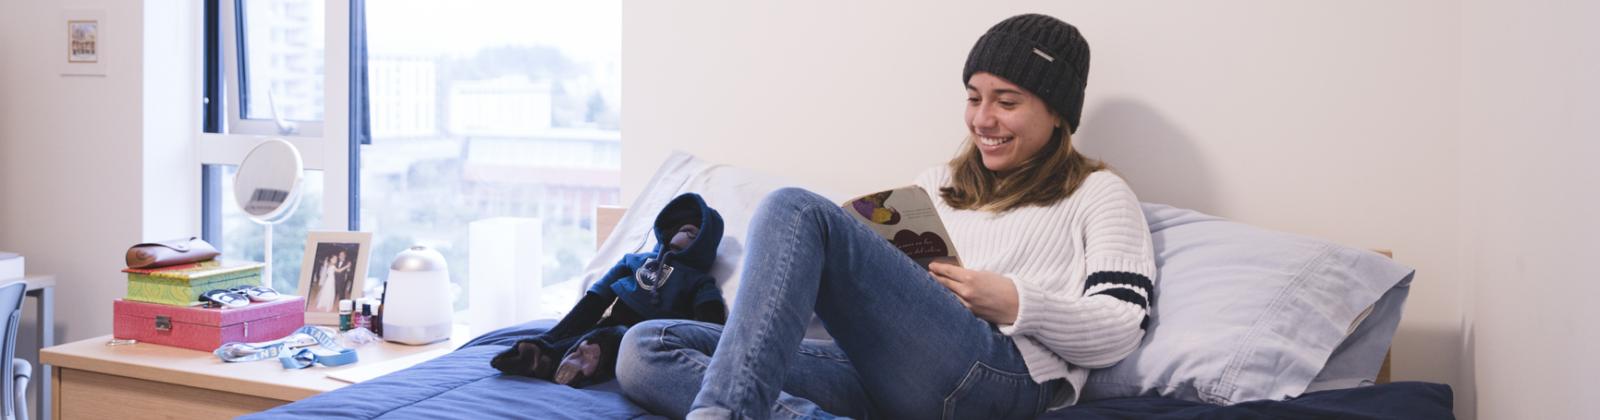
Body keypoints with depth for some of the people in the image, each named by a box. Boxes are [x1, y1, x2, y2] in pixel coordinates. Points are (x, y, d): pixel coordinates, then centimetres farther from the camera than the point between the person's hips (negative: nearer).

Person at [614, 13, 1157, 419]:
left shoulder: (1097, 193, 17)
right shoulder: (937, 184, 33)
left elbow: (1121, 330, 4)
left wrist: (1016, 303, -11)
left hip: (992, 375, -6)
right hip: (873, 374, 6)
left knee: (795, 209, -25)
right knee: (645, 348, -13)